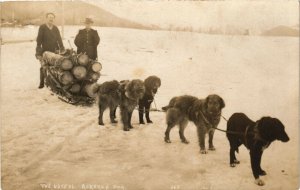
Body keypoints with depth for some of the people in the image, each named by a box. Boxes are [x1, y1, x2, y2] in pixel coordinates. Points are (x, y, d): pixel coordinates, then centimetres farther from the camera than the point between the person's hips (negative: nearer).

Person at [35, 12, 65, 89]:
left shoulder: (55, 28, 9)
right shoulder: (42, 27, -1)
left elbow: (59, 40, 10)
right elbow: (39, 40, -4)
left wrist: (62, 50, 1)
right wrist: (38, 52, -9)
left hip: (54, 51, 3)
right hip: (45, 51, -2)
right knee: (43, 68, 1)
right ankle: (41, 83, 13)